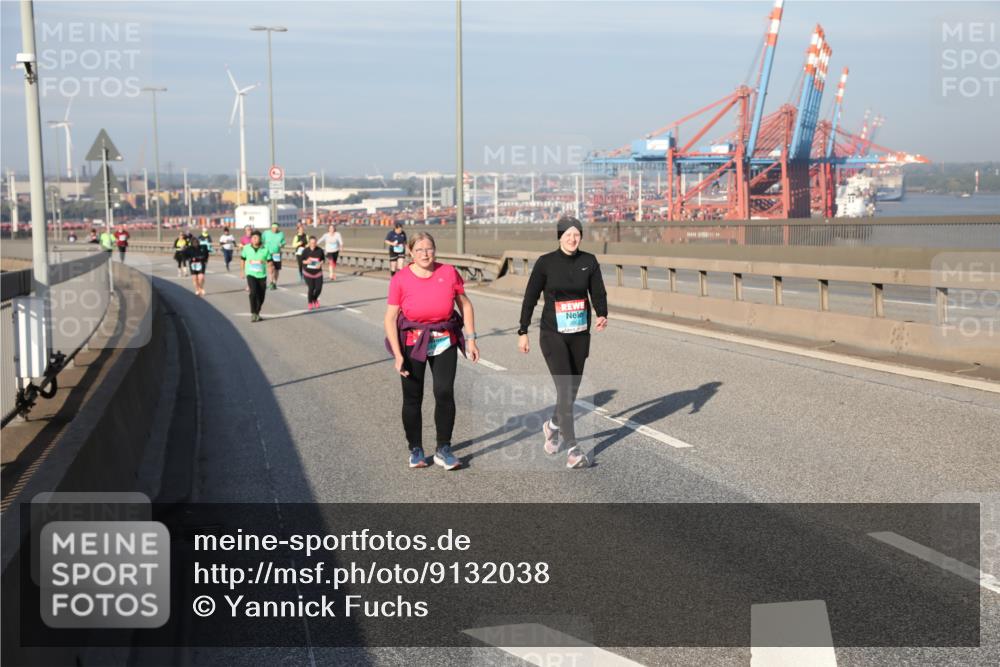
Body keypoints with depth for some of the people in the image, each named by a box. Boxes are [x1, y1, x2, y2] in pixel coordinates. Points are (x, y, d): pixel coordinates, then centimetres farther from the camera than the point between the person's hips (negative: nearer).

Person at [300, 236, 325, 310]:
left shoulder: (320, 250, -9)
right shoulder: (305, 250, -11)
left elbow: (323, 259, 5)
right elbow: (301, 259, -1)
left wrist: (320, 263, -15)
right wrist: (306, 262, -22)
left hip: (318, 272, 2)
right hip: (308, 272, -2)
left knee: (319, 288, -2)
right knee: (311, 288, -8)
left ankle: (315, 299, 33)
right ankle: (310, 303, 18)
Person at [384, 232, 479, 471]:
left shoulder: (448, 272, -4)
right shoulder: (400, 279, -9)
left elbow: (465, 305, 5)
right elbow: (390, 319, -7)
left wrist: (471, 339, 0)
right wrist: (398, 355, -13)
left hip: (445, 343, 1)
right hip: (412, 343, -1)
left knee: (445, 393, -8)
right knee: (413, 397, 6)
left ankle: (443, 450, 4)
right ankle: (415, 450, 21)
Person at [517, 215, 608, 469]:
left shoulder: (589, 262, 0)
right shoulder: (545, 263, -7)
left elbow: (598, 293, -1)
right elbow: (530, 297, 0)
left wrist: (602, 316, -22)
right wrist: (523, 332, 1)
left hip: (580, 335, 4)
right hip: (553, 334, -4)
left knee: (572, 389, 15)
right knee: (565, 389, -13)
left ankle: (553, 425, 44)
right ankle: (572, 450, -10)